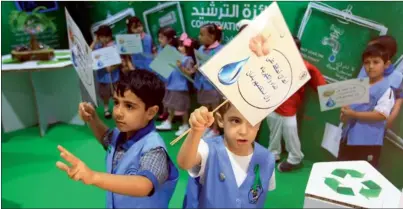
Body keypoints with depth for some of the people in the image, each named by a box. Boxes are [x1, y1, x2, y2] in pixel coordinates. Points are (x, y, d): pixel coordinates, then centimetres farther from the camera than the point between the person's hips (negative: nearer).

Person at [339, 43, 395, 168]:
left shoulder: (386, 89, -11)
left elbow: (382, 115, -21)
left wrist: (354, 114, -21)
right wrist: (344, 114, -5)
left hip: (368, 142, -7)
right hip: (348, 137, 7)